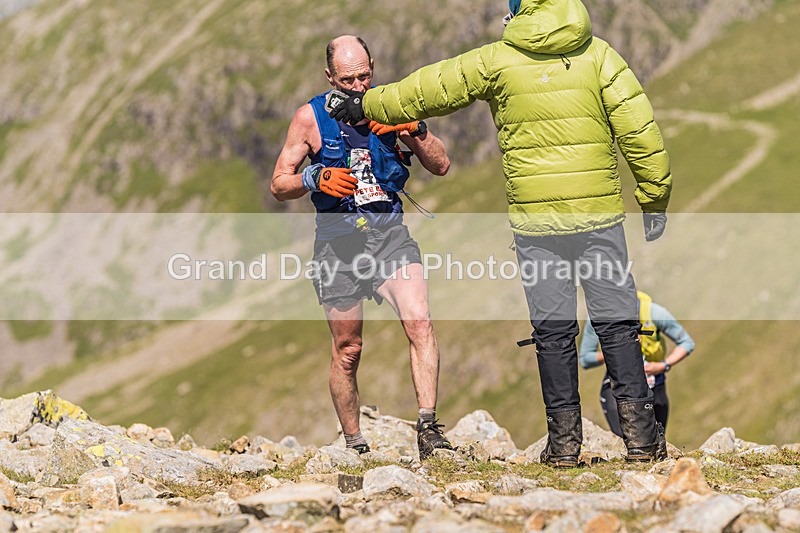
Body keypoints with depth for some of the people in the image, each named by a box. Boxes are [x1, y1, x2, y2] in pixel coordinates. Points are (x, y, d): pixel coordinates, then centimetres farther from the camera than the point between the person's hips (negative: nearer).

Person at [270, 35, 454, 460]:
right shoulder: (311, 117, -2)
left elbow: (441, 166, 5)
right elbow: (279, 186, 1)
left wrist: (414, 130, -13)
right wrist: (315, 178, -20)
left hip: (389, 233, 1)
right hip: (338, 241, -1)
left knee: (420, 323, -21)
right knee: (347, 350, 6)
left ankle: (428, 429, -23)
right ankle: (354, 445, 21)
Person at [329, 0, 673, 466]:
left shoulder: (498, 60, 1)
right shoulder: (598, 54, 1)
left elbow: (428, 90, 9)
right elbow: (639, 129, -3)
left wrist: (368, 104, 24)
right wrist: (655, 197, 5)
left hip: (535, 219, 0)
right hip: (599, 214, 0)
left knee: (552, 329, 6)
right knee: (617, 322, 5)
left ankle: (565, 440, 8)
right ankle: (641, 435, 3)